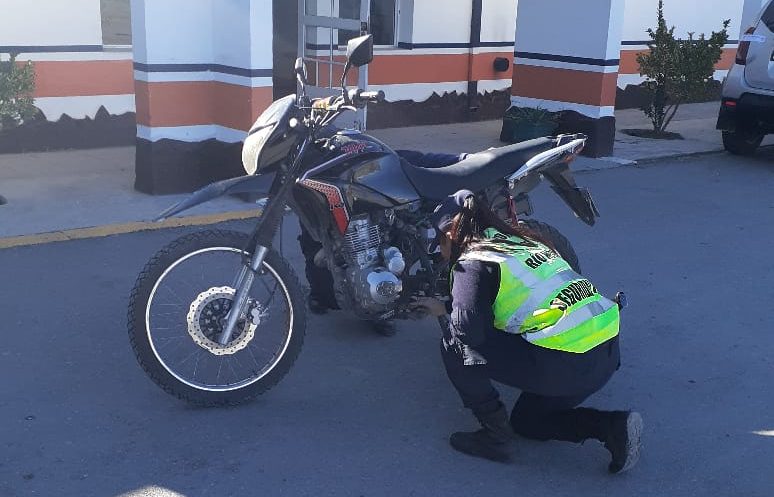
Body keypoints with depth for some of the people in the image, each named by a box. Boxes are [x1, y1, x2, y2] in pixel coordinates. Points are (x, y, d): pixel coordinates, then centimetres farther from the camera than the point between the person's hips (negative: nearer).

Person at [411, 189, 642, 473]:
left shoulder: (472, 263, -5)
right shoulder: (518, 241, 21)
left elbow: (468, 328, -15)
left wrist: (450, 312, 8)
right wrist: (445, 307, 42)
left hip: (565, 364, -9)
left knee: (454, 344, 2)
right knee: (527, 422, 29)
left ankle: (494, 435, 6)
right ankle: (613, 426, 10)